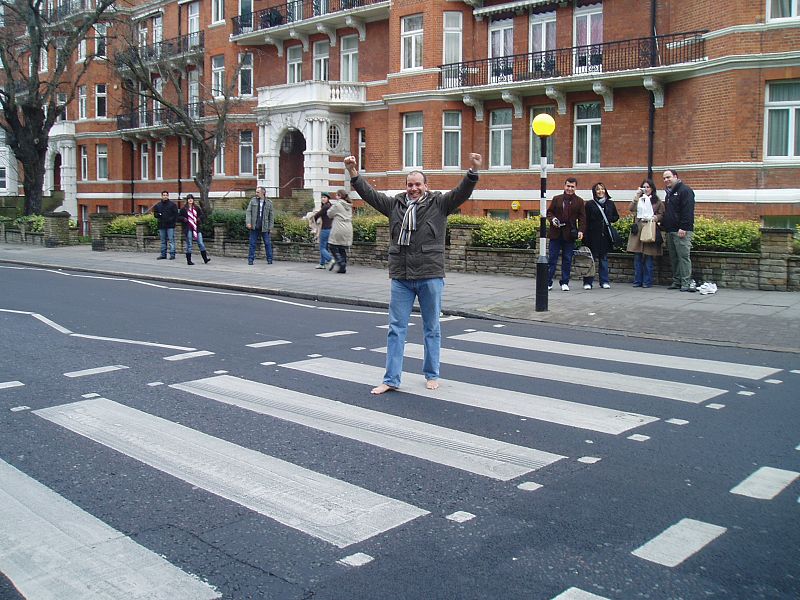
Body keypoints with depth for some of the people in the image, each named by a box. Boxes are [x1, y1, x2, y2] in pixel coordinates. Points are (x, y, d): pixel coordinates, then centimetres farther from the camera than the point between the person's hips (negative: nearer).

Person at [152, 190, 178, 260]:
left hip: (170, 226, -4)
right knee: (163, 241, 10)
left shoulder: (172, 204, 1)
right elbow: (155, 213, 20)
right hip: (161, 225, 4)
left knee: (171, 240, -7)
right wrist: (158, 215, -4)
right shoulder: (158, 205, 13)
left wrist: (173, 221, -13)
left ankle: (172, 254, -5)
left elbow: (176, 214, -1)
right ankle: (163, 254, 16)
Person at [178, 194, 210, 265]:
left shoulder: (197, 208, 8)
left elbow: (202, 215, 13)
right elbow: (179, 216, 7)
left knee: (201, 243, -1)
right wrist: (184, 219, -10)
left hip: (196, 228, 2)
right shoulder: (184, 209, 2)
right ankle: (189, 260, 8)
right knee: (189, 244, 2)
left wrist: (199, 218, -6)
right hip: (188, 229, -2)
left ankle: (205, 259, -1)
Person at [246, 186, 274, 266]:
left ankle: (269, 259, 9)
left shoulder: (269, 202, 4)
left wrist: (270, 226, 1)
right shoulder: (253, 200, 6)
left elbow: (271, 216, 7)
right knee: (252, 243, 3)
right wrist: (248, 222, -8)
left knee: (268, 243, 1)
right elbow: (248, 212, 3)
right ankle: (250, 259, 9)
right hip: (254, 226, 1)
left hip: (264, 227, -1)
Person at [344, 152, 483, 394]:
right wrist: (353, 174, -4)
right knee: (396, 329, 6)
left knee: (431, 329, 10)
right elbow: (369, 193, 7)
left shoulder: (438, 203, 1)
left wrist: (473, 172, -26)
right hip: (400, 277, 3)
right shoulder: (395, 204, 9)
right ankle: (391, 379, 12)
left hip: (430, 276, -2)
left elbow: (461, 193, -10)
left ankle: (432, 375, 25)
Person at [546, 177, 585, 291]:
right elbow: (549, 212, 13)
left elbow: (582, 218, 4)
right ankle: (548, 283, 7)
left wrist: (581, 230, -11)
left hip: (569, 235, 0)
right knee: (552, 259, 2)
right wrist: (552, 219, -9)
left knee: (567, 260, 5)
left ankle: (565, 282, 14)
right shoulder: (556, 199, 8)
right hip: (555, 233, 0)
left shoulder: (579, 201, 6)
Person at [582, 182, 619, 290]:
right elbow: (586, 220, -5)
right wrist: (585, 235, -13)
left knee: (604, 258, 9)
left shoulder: (610, 204, 11)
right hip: (593, 235, -3)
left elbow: (616, 216, 20)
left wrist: (609, 219, -2)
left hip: (605, 235, 3)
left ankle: (605, 281, 15)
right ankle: (588, 282, 4)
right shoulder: (590, 204, 0)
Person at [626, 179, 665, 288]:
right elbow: (631, 209, -3)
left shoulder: (657, 201, 7)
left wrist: (654, 218, -13)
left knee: (648, 257, -1)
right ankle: (637, 281, 9)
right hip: (638, 230, 3)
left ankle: (647, 282, 5)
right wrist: (637, 196, -9)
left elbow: (662, 215, 5)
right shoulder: (638, 199, 14)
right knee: (637, 257, 3)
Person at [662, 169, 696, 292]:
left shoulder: (685, 190, -7)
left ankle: (686, 283, -9)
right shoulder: (669, 193, 22)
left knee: (684, 256, -9)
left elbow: (688, 211, -15)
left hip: (682, 231, -9)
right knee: (673, 258, 9)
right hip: (670, 231, 9)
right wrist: (664, 227, 20)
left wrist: (683, 228, -21)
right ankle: (676, 282, 14)